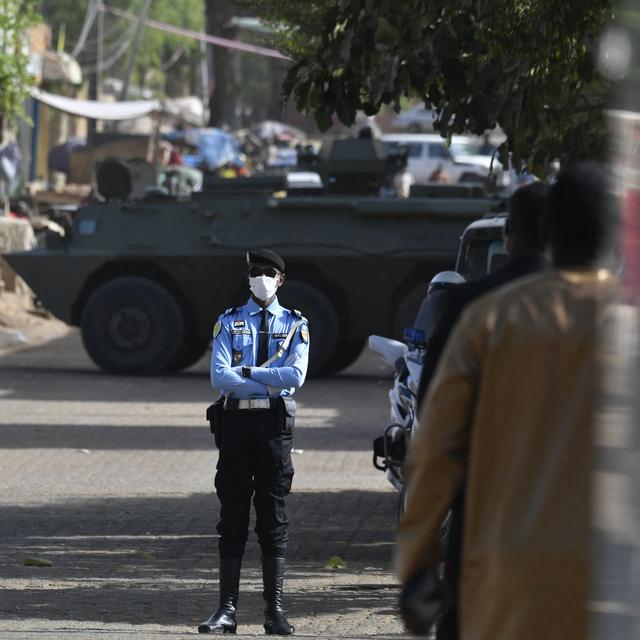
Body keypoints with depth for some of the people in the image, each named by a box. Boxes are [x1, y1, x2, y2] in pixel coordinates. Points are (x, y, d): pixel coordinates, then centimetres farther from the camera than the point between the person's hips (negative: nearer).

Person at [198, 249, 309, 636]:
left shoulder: (295, 325, 7)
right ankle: (227, 610, 2)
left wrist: (246, 372, -10)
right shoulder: (229, 323, 7)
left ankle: (275, 610, 4)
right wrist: (270, 383, -12)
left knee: (273, 514, 1)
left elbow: (296, 376, -9)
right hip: (236, 420, 0)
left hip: (275, 424, 0)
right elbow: (220, 377, -7)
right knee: (233, 516, 1)